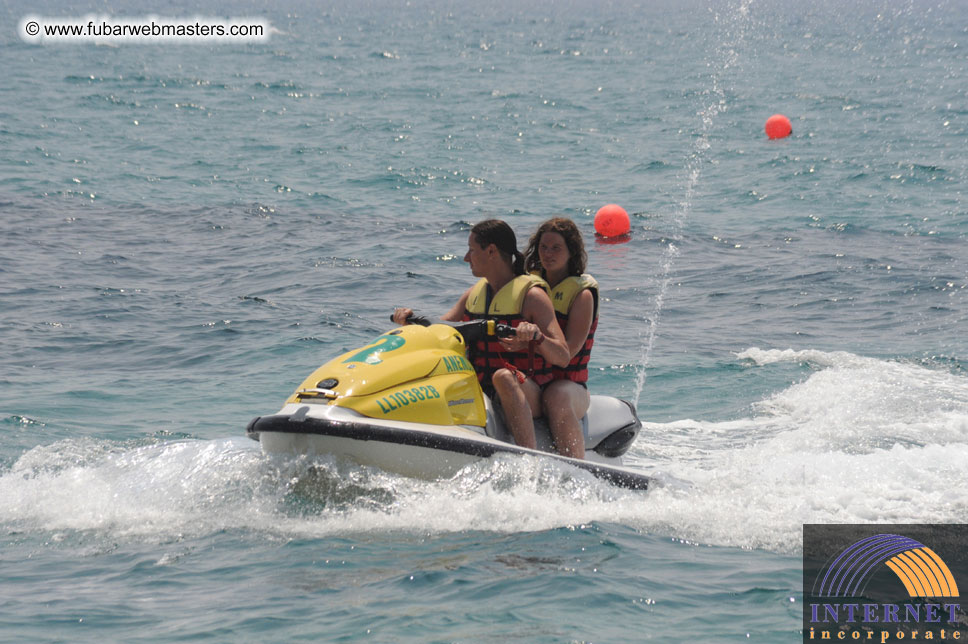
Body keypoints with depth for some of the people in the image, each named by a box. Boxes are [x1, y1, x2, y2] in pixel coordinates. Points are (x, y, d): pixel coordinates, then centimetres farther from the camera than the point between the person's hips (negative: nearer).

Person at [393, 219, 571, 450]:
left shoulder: (531, 295, -7)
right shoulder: (474, 294, 15)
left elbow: (563, 358, -15)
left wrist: (537, 336, -36)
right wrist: (409, 320, -4)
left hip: (528, 398, -7)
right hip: (481, 394, 7)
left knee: (504, 376, -41)